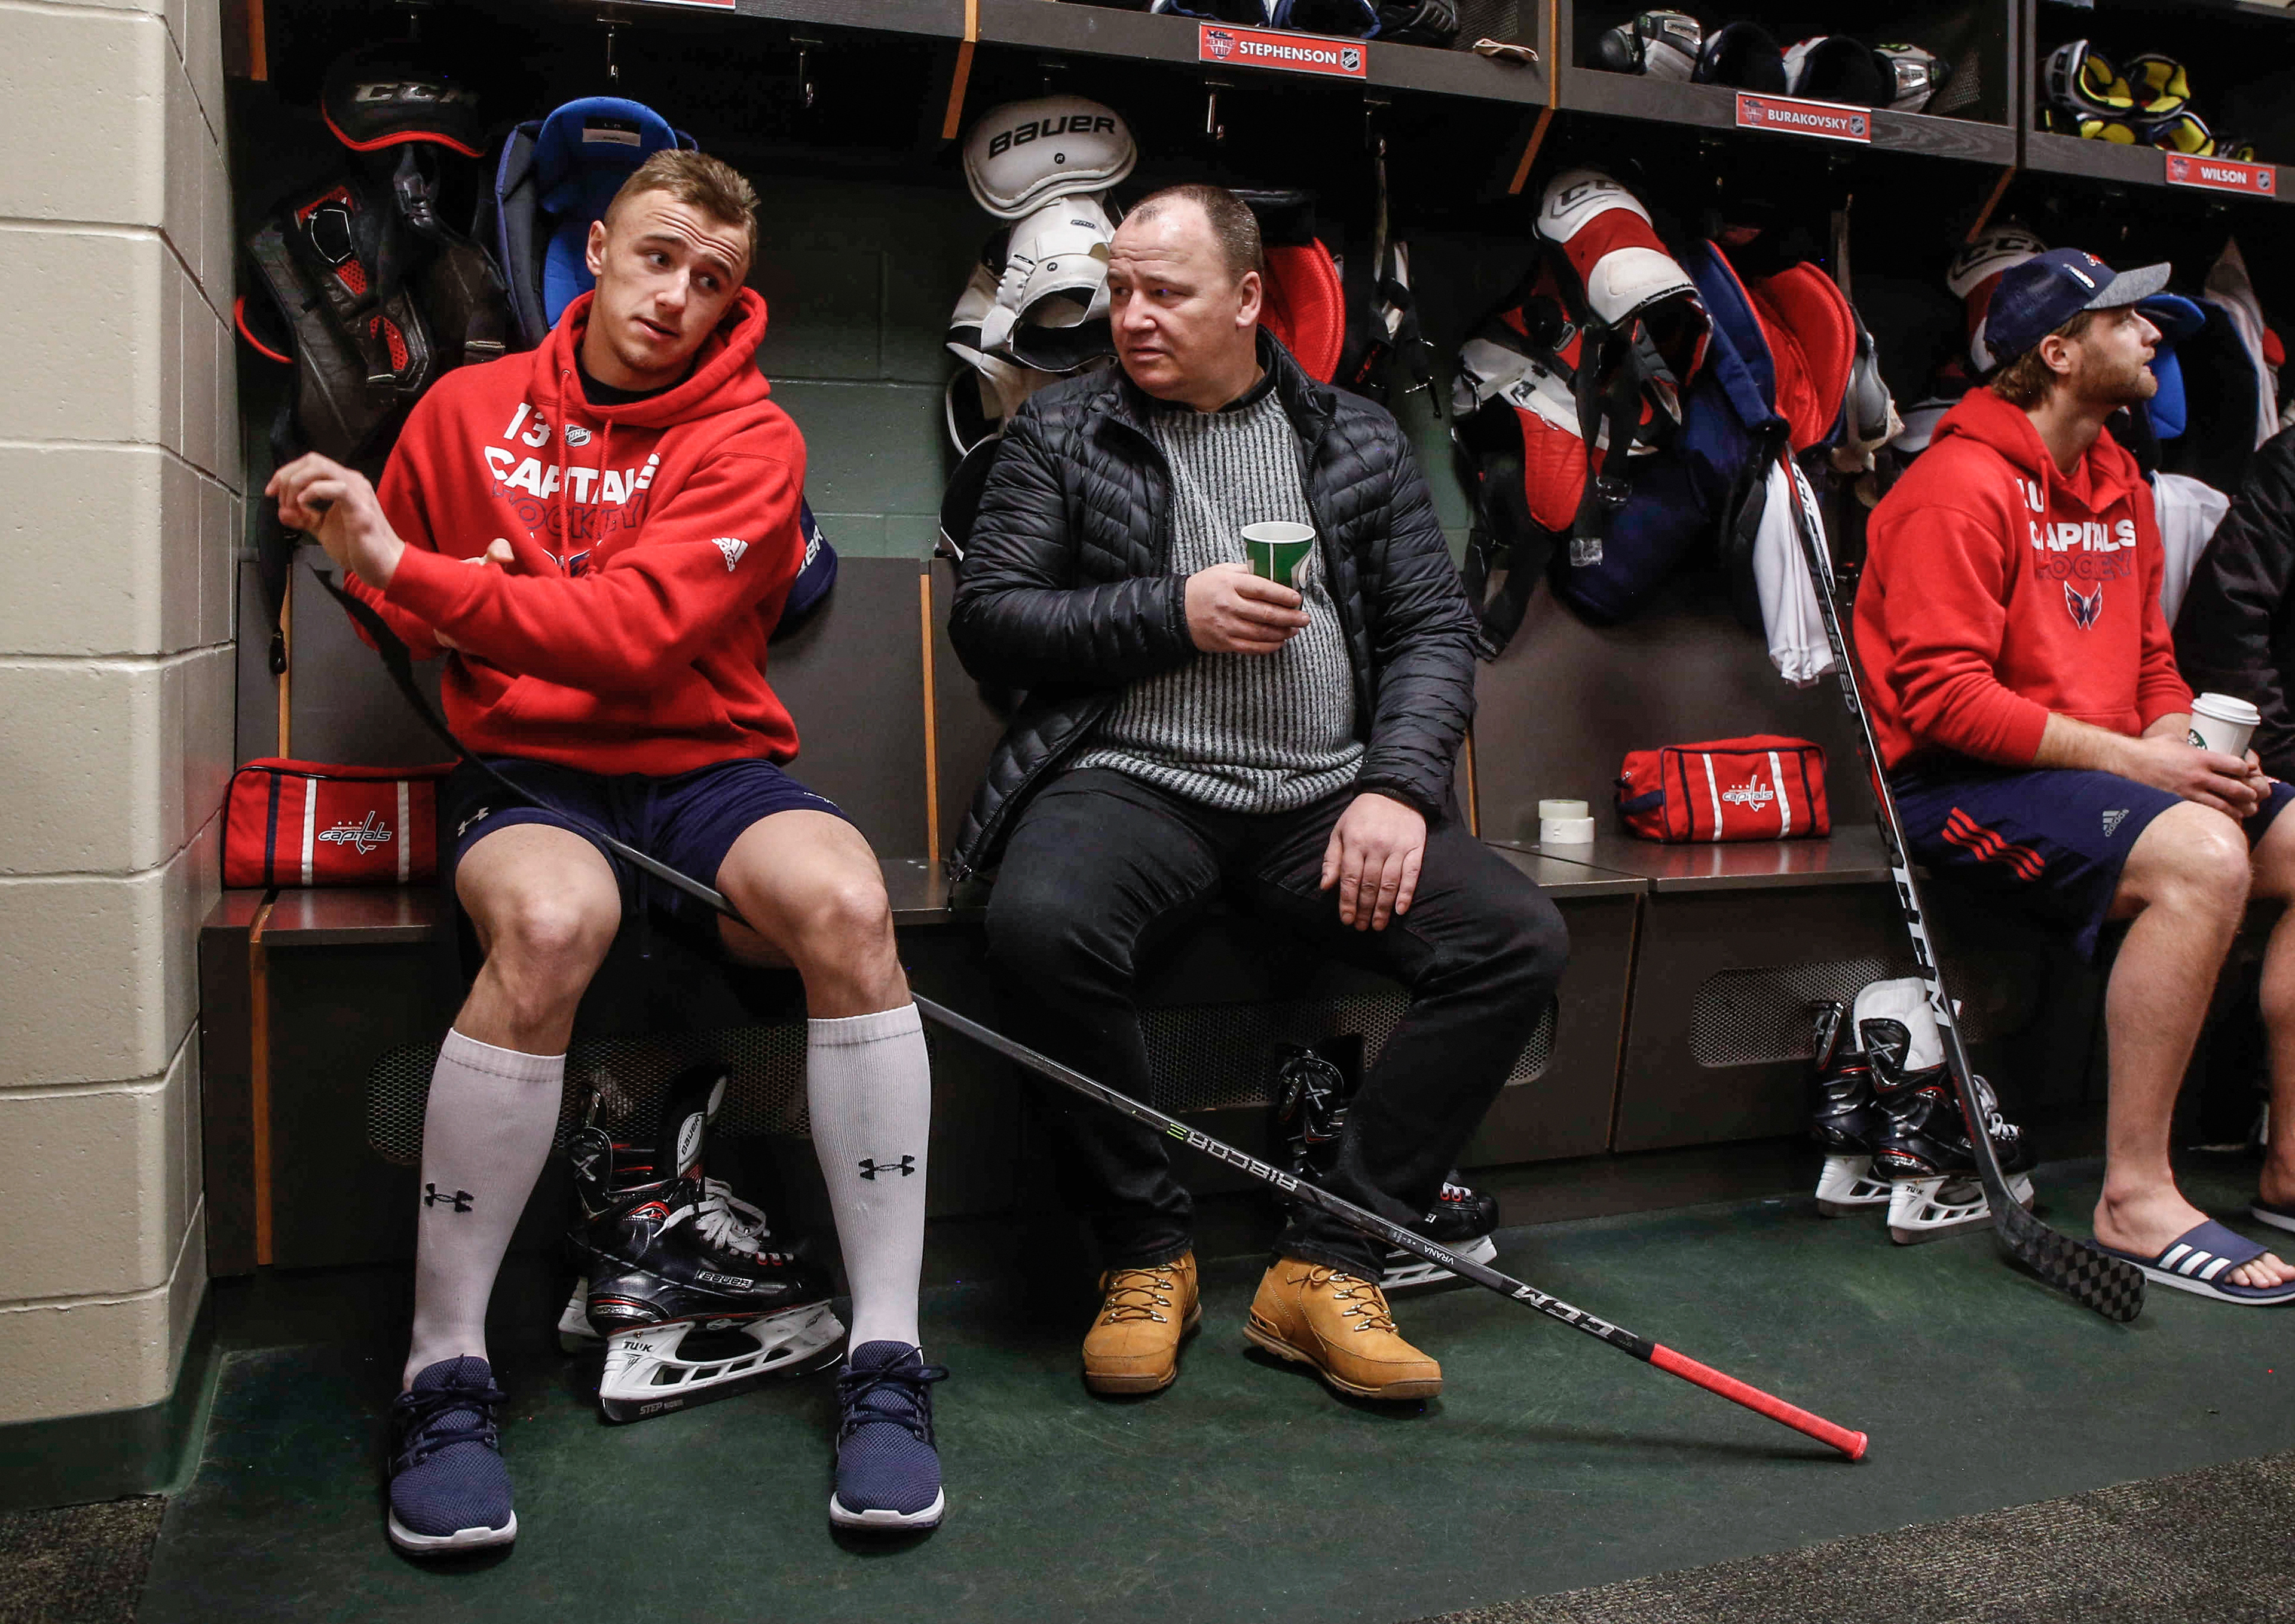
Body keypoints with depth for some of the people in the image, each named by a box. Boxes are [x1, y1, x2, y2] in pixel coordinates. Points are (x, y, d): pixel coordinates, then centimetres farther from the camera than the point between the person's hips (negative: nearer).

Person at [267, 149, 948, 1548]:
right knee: (551, 919, -36)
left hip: (709, 769, 0)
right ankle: (445, 1370, -20)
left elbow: (639, 634, -16)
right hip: (526, 772, 1)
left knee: (846, 902, -33)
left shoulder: (749, 438, -1)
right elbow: (393, 616, 21)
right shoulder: (468, 409, 10)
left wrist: (407, 568, -18)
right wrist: (356, 562, -3)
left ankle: (887, 1356, -23)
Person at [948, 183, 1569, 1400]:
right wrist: (1175, 612, -8)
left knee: (1518, 937, -20)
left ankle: (1327, 1265, -10)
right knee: (1039, 925, -34)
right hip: (1132, 781, -2)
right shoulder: (1062, 433, 12)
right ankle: (1146, 1252, -10)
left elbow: (1433, 629, 11)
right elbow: (987, 621, 3)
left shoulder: (1356, 441, 16)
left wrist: (1396, 787, -7)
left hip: (1326, 794, 3)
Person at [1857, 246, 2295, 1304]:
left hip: (2100, 766, 10)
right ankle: (2135, 1199, -21)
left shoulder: (2121, 483, 17)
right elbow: (1944, 700, -20)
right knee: (2202, 856, -30)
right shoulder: (1962, 485, -12)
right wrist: (2129, 759, -18)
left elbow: (2149, 660, 21)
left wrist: (2187, 743, -1)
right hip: (1960, 782, -9)